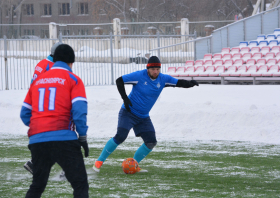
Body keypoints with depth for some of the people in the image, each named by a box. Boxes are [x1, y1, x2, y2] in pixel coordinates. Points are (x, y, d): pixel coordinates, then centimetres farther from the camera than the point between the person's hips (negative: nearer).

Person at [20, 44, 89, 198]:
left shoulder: (37, 81, 19)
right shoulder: (73, 80, 5)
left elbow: (25, 114, 19)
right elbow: (79, 111, -8)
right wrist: (83, 137, 0)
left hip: (37, 139, 5)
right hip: (63, 138, -5)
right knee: (80, 184, -4)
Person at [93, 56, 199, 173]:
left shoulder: (163, 79, -3)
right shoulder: (139, 76, -16)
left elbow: (180, 83, -2)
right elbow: (119, 81, -11)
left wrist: (190, 83, -24)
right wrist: (125, 98, -18)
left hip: (143, 117, 6)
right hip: (128, 113, -6)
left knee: (151, 142, -3)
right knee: (120, 137, -21)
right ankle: (99, 162, -9)